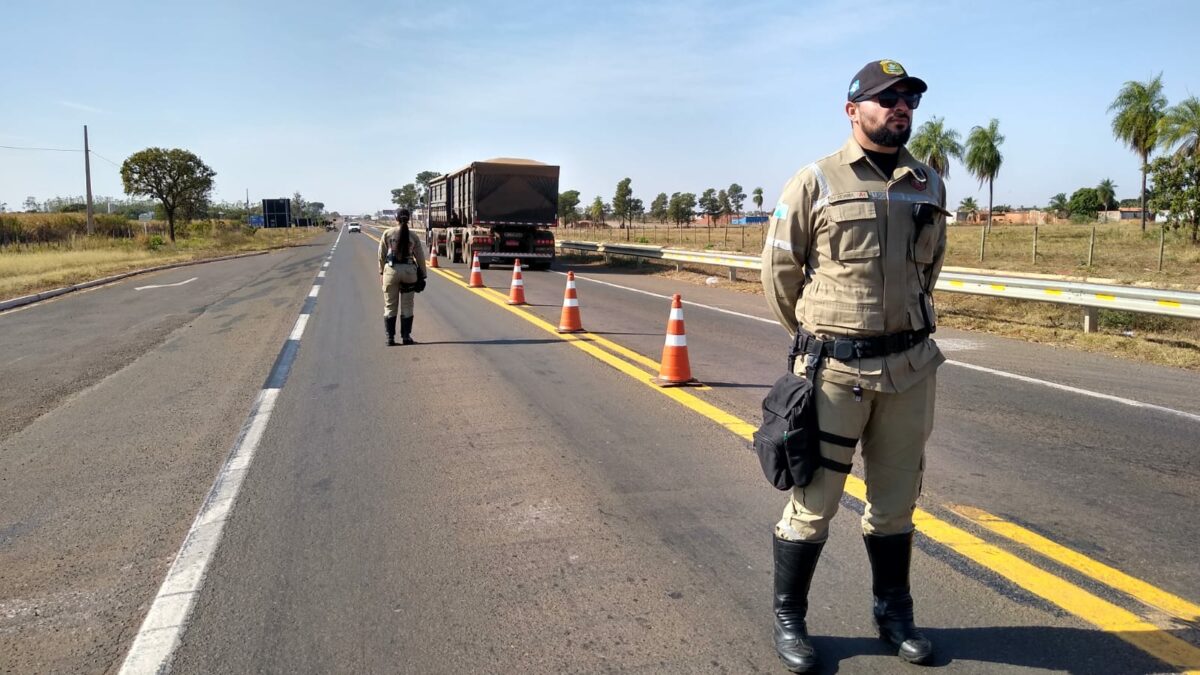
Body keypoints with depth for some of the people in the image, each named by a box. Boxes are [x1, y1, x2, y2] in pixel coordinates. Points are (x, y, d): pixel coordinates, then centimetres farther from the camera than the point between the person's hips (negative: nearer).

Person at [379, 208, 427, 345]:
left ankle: (390, 337, 7)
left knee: (390, 306, 8)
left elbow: (382, 255, 2)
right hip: (409, 270, 0)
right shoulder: (413, 236, 2)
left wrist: (381, 272, 12)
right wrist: (422, 276, 10)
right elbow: (420, 257, 4)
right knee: (407, 307, 9)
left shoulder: (387, 233, 0)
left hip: (391, 269, 0)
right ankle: (406, 337, 10)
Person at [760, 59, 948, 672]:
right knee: (813, 500, 3)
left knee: (895, 500, 16)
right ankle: (788, 619, 21)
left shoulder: (930, 186, 8)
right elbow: (779, 270, 2)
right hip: (835, 368, -4)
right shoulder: (815, 182, -5)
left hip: (911, 366, 4)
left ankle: (894, 614, 34)